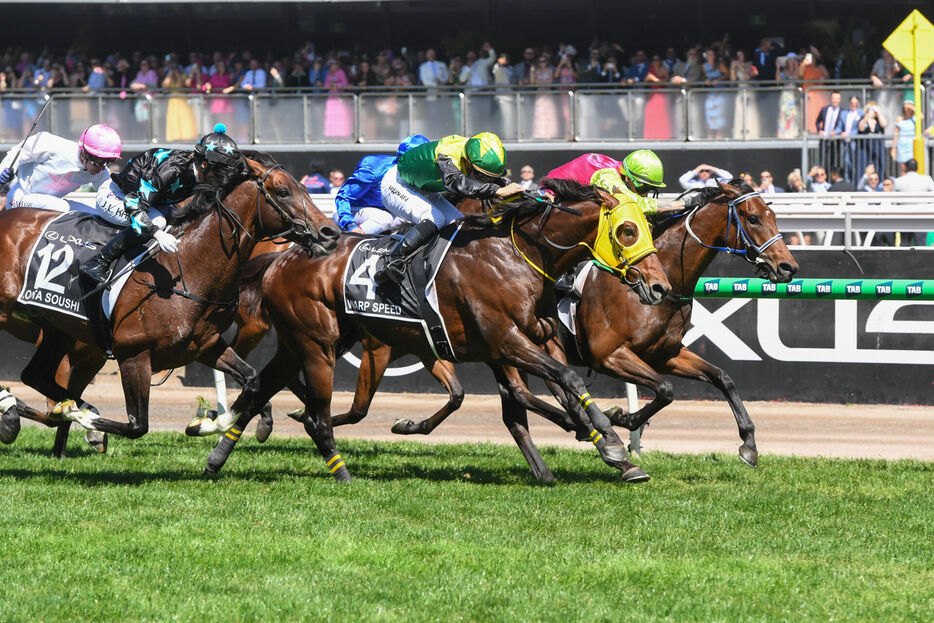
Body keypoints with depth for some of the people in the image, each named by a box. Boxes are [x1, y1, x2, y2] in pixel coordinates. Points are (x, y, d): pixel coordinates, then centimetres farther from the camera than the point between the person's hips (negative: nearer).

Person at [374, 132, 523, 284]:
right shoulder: (448, 153, -40)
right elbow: (456, 183, -59)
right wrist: (498, 191, -64)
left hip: (423, 191, 8)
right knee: (434, 219, -29)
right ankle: (393, 263, -30)